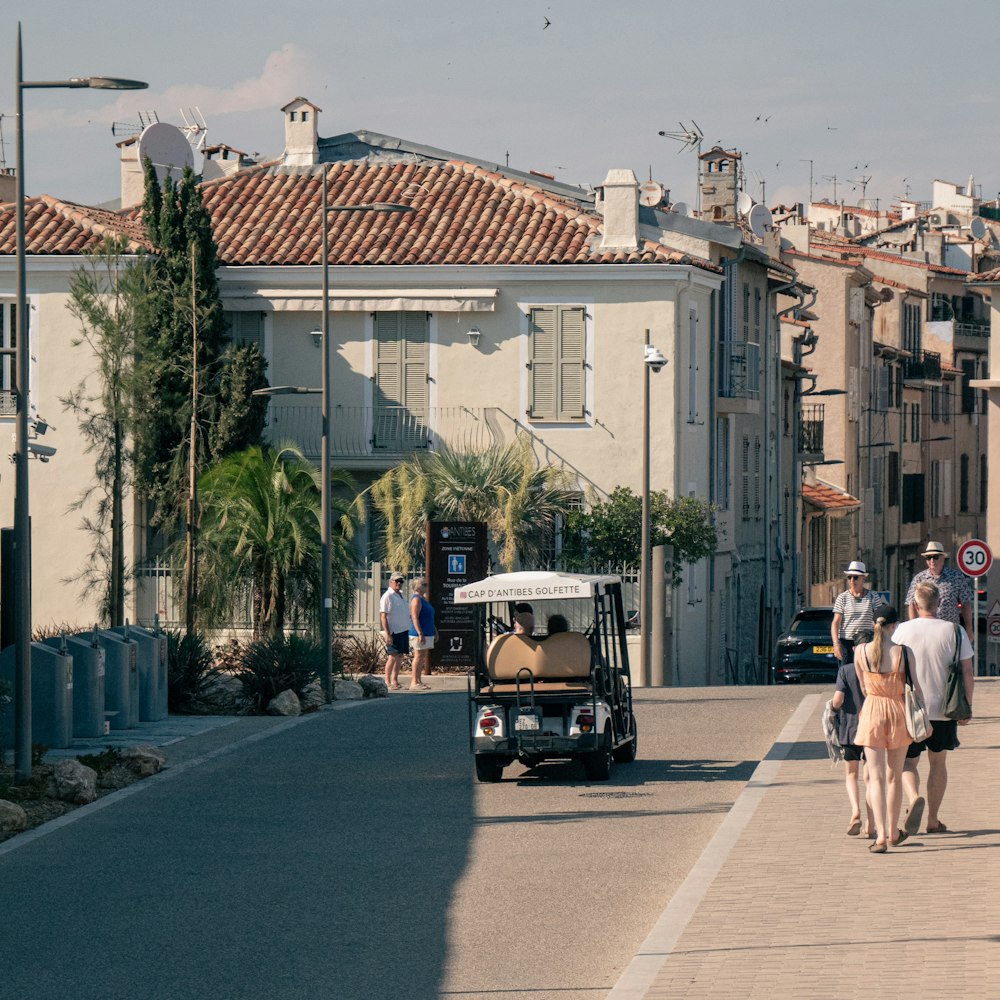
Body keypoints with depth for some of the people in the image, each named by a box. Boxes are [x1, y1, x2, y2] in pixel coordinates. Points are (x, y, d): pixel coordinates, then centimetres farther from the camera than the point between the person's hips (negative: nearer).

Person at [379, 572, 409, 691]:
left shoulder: (401, 595, 17)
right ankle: (387, 682, -4)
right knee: (393, 656, -9)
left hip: (403, 630, 8)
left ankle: (395, 680, 12)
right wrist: (387, 634, -20)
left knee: (400, 656, 7)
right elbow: (383, 616, -14)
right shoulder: (387, 596, -9)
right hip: (393, 631, -8)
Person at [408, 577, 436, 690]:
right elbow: (415, 618, -20)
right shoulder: (416, 599, -13)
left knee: (423, 658, 10)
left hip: (427, 633, 10)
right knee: (419, 656, -10)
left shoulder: (423, 599, 18)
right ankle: (414, 683, -10)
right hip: (419, 634, -10)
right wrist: (420, 634, -25)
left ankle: (418, 681, 14)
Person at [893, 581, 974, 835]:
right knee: (938, 761, 16)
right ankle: (933, 820, 17)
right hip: (944, 708, 1)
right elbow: (967, 673, -4)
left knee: (908, 760, 9)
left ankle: (914, 797, -21)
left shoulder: (903, 630, -5)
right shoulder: (955, 631, -5)